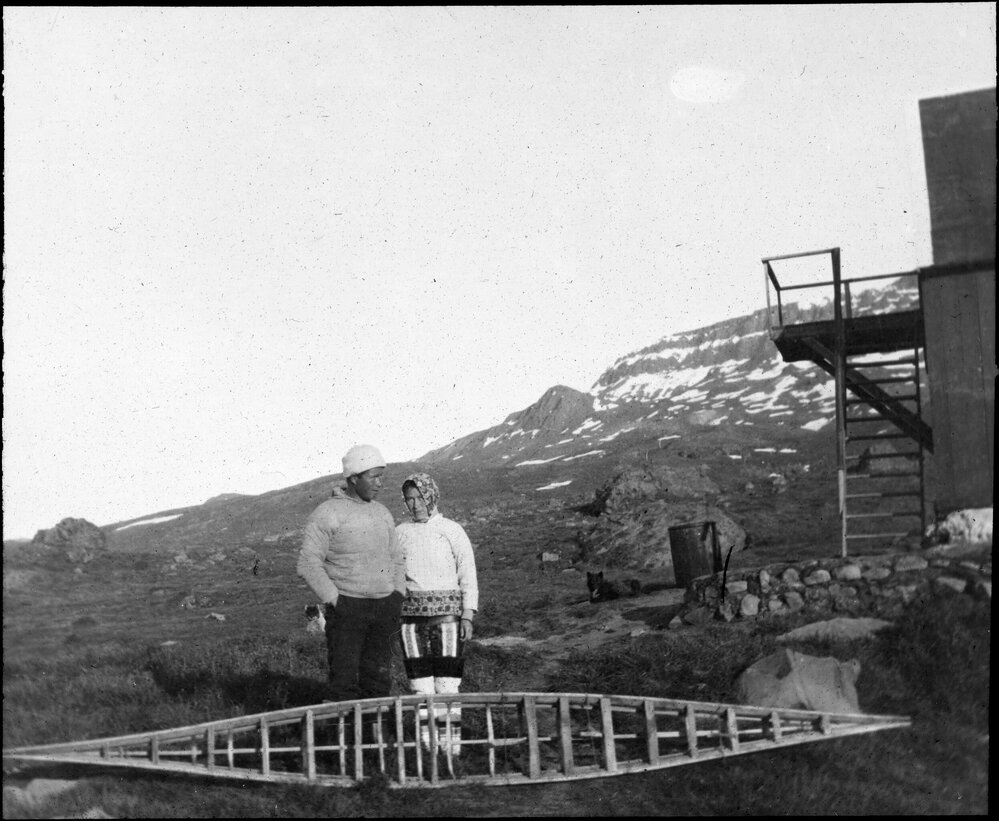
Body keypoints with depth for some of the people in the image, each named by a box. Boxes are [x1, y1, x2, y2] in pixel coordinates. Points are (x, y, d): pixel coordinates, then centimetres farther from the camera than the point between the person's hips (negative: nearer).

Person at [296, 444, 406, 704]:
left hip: (384, 607, 5)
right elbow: (308, 564, -10)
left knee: (379, 679, 6)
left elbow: (396, 559, 21)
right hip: (346, 607, -5)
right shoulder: (327, 513, -7)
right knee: (345, 681, -5)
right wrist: (335, 601, -14)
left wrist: (398, 596, 7)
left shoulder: (382, 513, 12)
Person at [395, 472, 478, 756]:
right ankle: (428, 748, 11)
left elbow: (468, 576, -1)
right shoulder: (401, 533, 10)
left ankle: (451, 748, 1)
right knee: (420, 685, 3)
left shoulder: (452, 531, 1)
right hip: (412, 615, 3)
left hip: (446, 615, -3)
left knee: (447, 686, -5)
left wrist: (468, 616, -6)